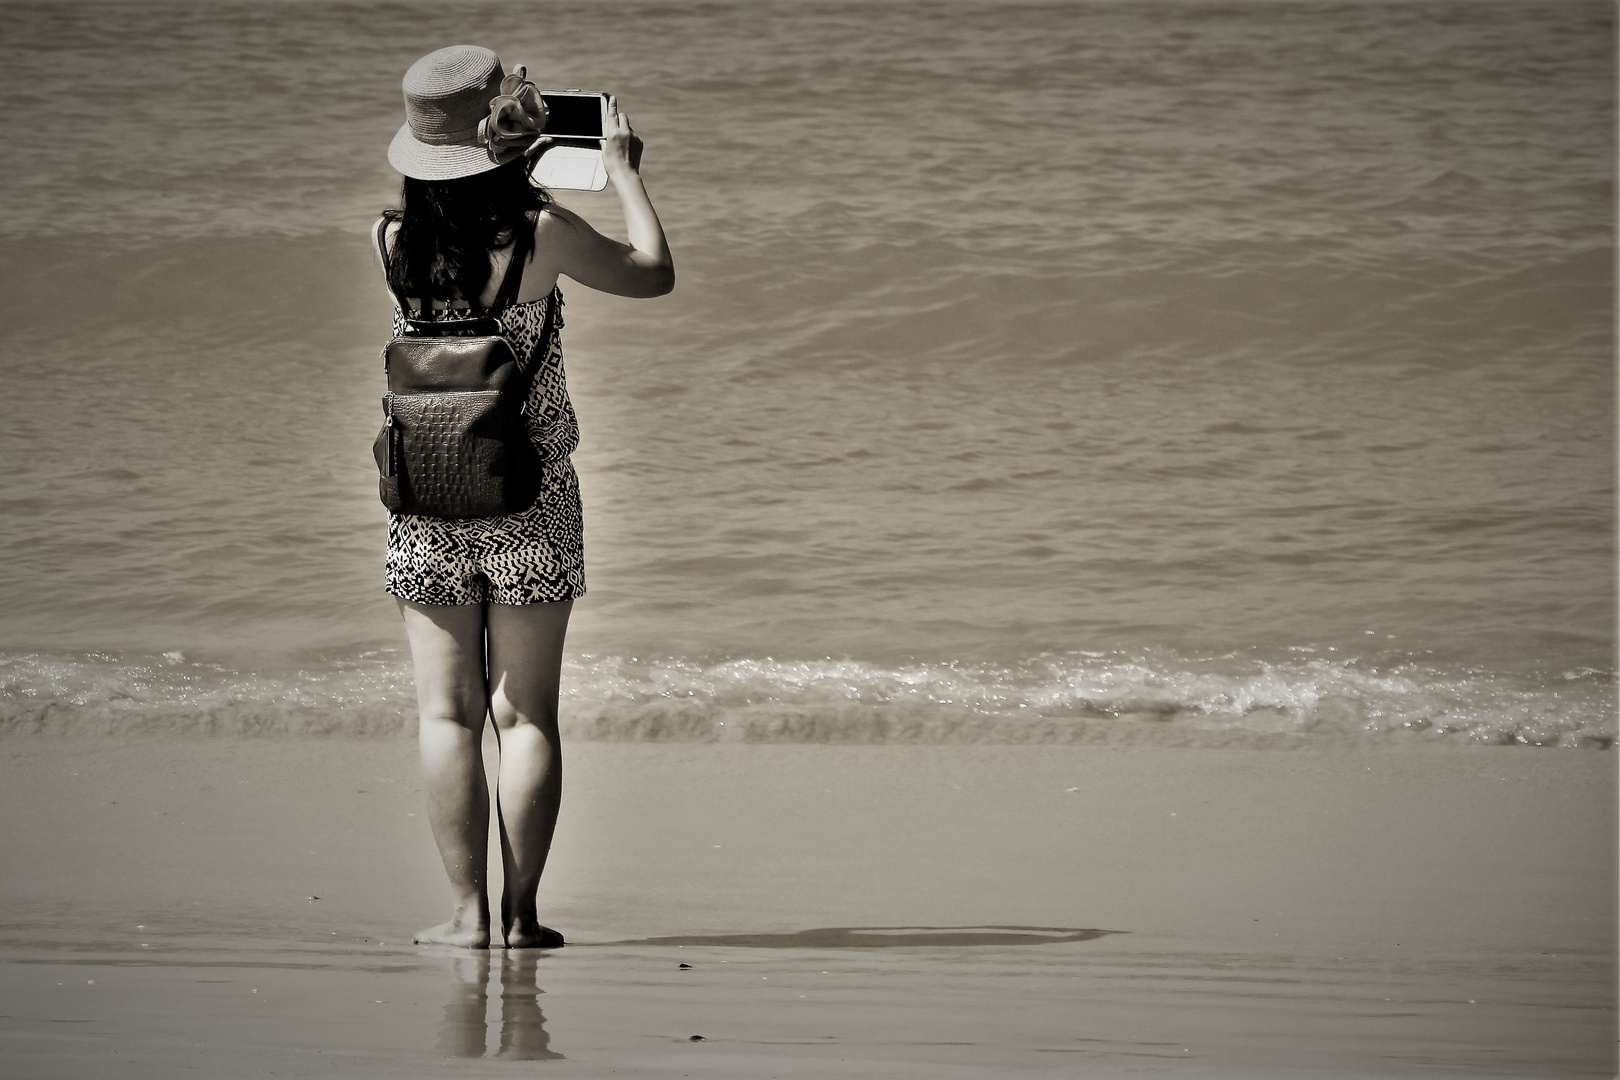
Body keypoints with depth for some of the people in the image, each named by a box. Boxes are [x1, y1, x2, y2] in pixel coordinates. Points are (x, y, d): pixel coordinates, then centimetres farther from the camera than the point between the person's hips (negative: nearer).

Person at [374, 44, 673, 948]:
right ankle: (521, 913, 3)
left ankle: (469, 909, 2)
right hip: (532, 501, -2)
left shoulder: (394, 241, -5)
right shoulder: (542, 234, -14)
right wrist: (624, 171, 12)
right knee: (526, 714, 4)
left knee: (449, 712, 5)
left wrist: (514, 174, 25)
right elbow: (655, 272, 1)